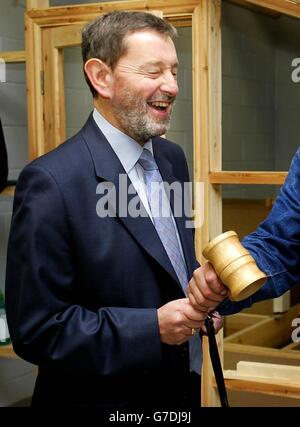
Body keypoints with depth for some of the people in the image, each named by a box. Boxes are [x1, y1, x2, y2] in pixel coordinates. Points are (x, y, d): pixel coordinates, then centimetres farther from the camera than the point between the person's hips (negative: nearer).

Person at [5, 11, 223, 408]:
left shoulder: (172, 158, 1)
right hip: (105, 395, -6)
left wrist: (202, 281, -7)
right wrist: (154, 327, -24)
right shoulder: (51, 182, -22)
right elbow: (36, 330, -20)